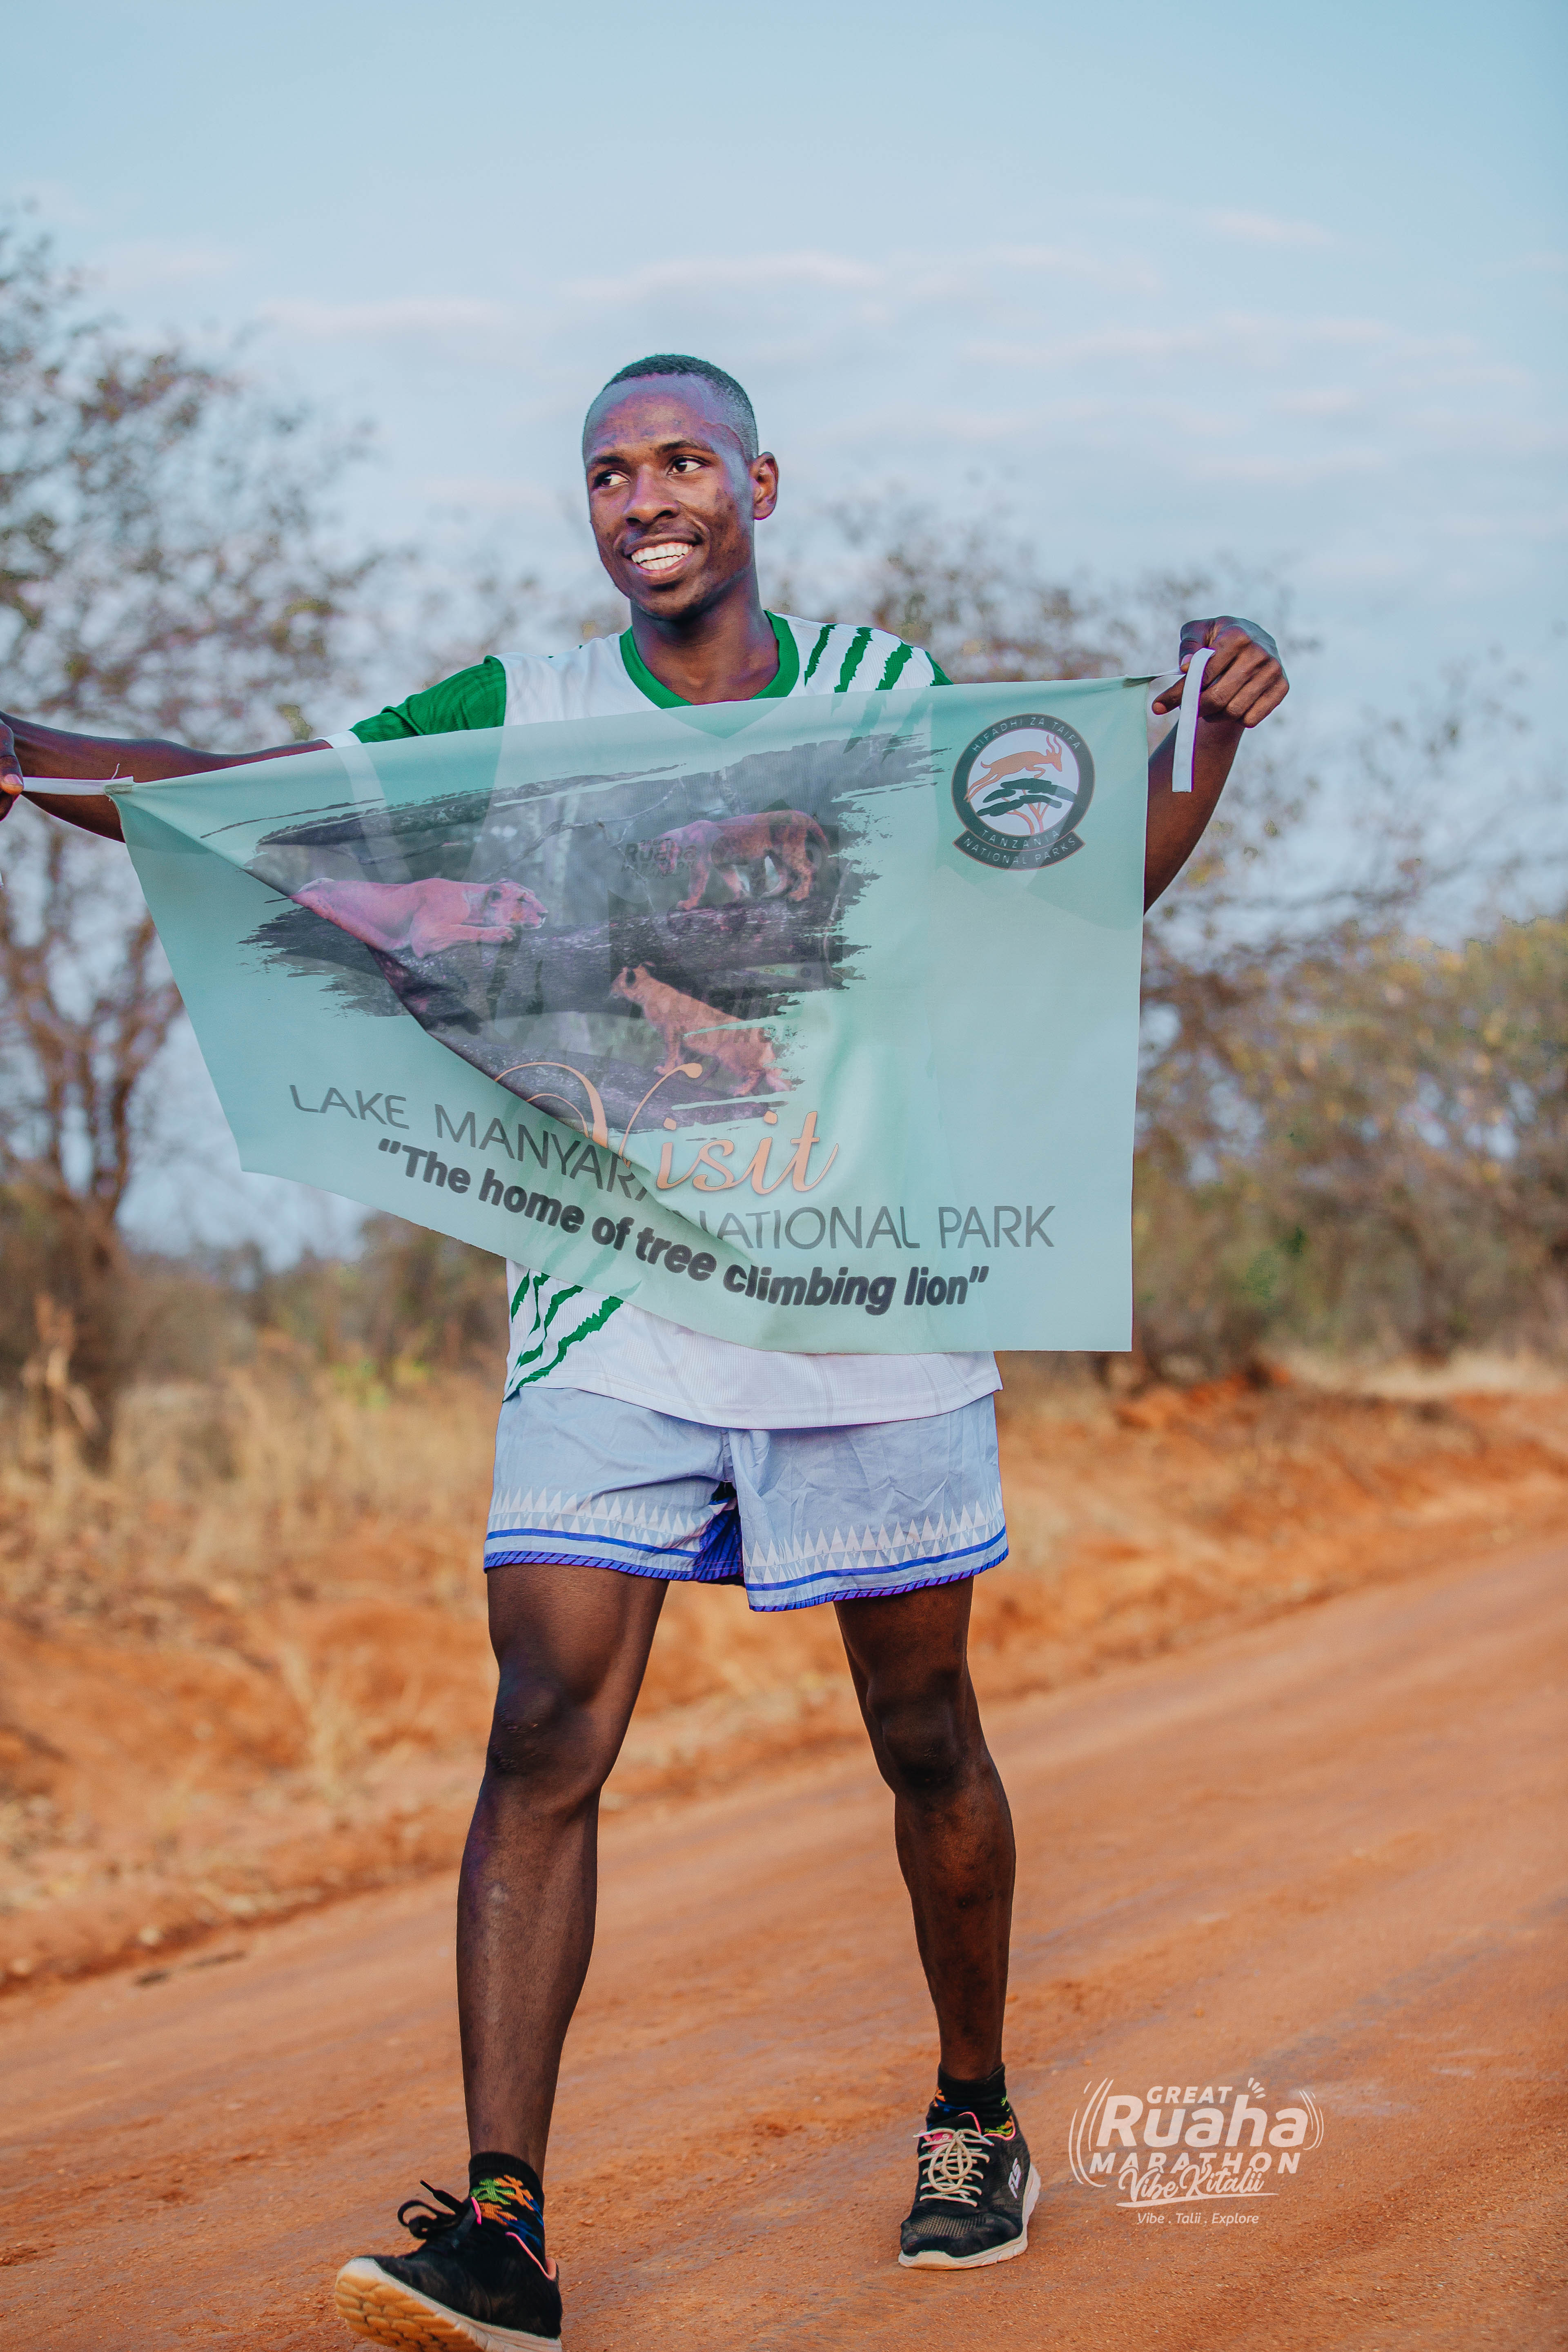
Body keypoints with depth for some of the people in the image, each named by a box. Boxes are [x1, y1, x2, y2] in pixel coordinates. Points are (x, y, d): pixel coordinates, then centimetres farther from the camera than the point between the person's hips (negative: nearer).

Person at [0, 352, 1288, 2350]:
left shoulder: (884, 689, 6)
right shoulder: (522, 717, 4)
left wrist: (1208, 738, -5)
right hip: (612, 1304, 0)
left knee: (923, 1734, 10)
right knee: (544, 1732, -11)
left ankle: (974, 2119, 32)